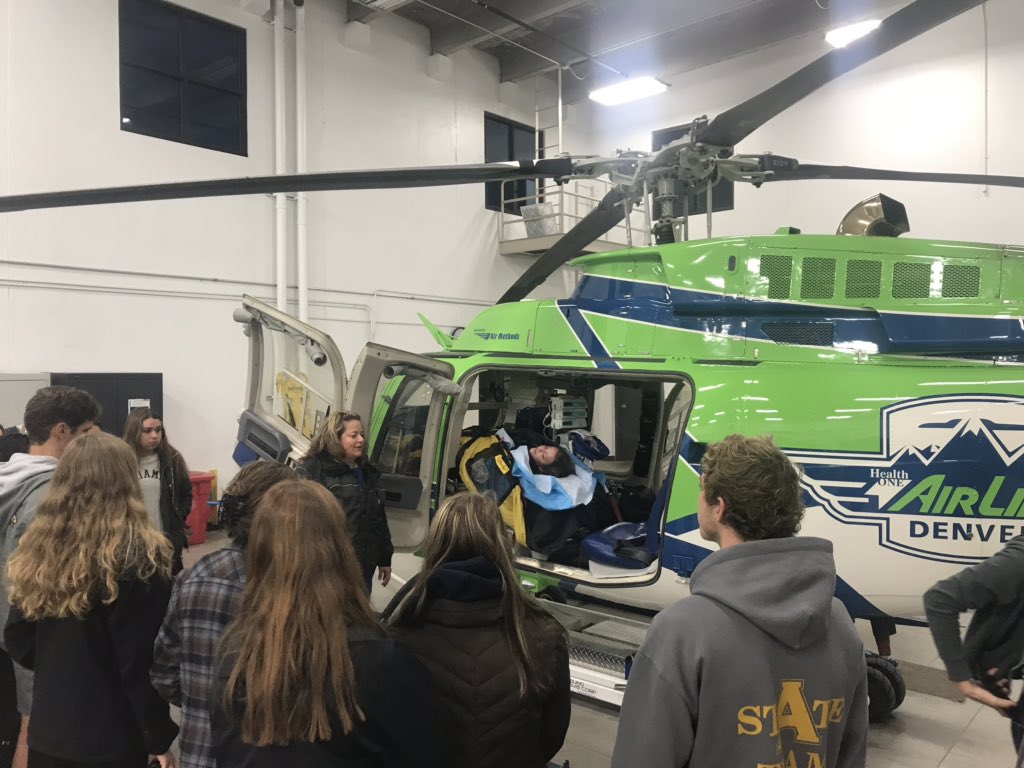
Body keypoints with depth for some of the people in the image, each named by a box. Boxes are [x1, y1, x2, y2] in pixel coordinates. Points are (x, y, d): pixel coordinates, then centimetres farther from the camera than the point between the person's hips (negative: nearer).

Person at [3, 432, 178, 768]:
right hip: (112, 737, -4)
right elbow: (142, 661, -17)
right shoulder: (140, 554, -20)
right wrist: (159, 737, -6)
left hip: (48, 730, 5)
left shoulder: (36, 546, -4)